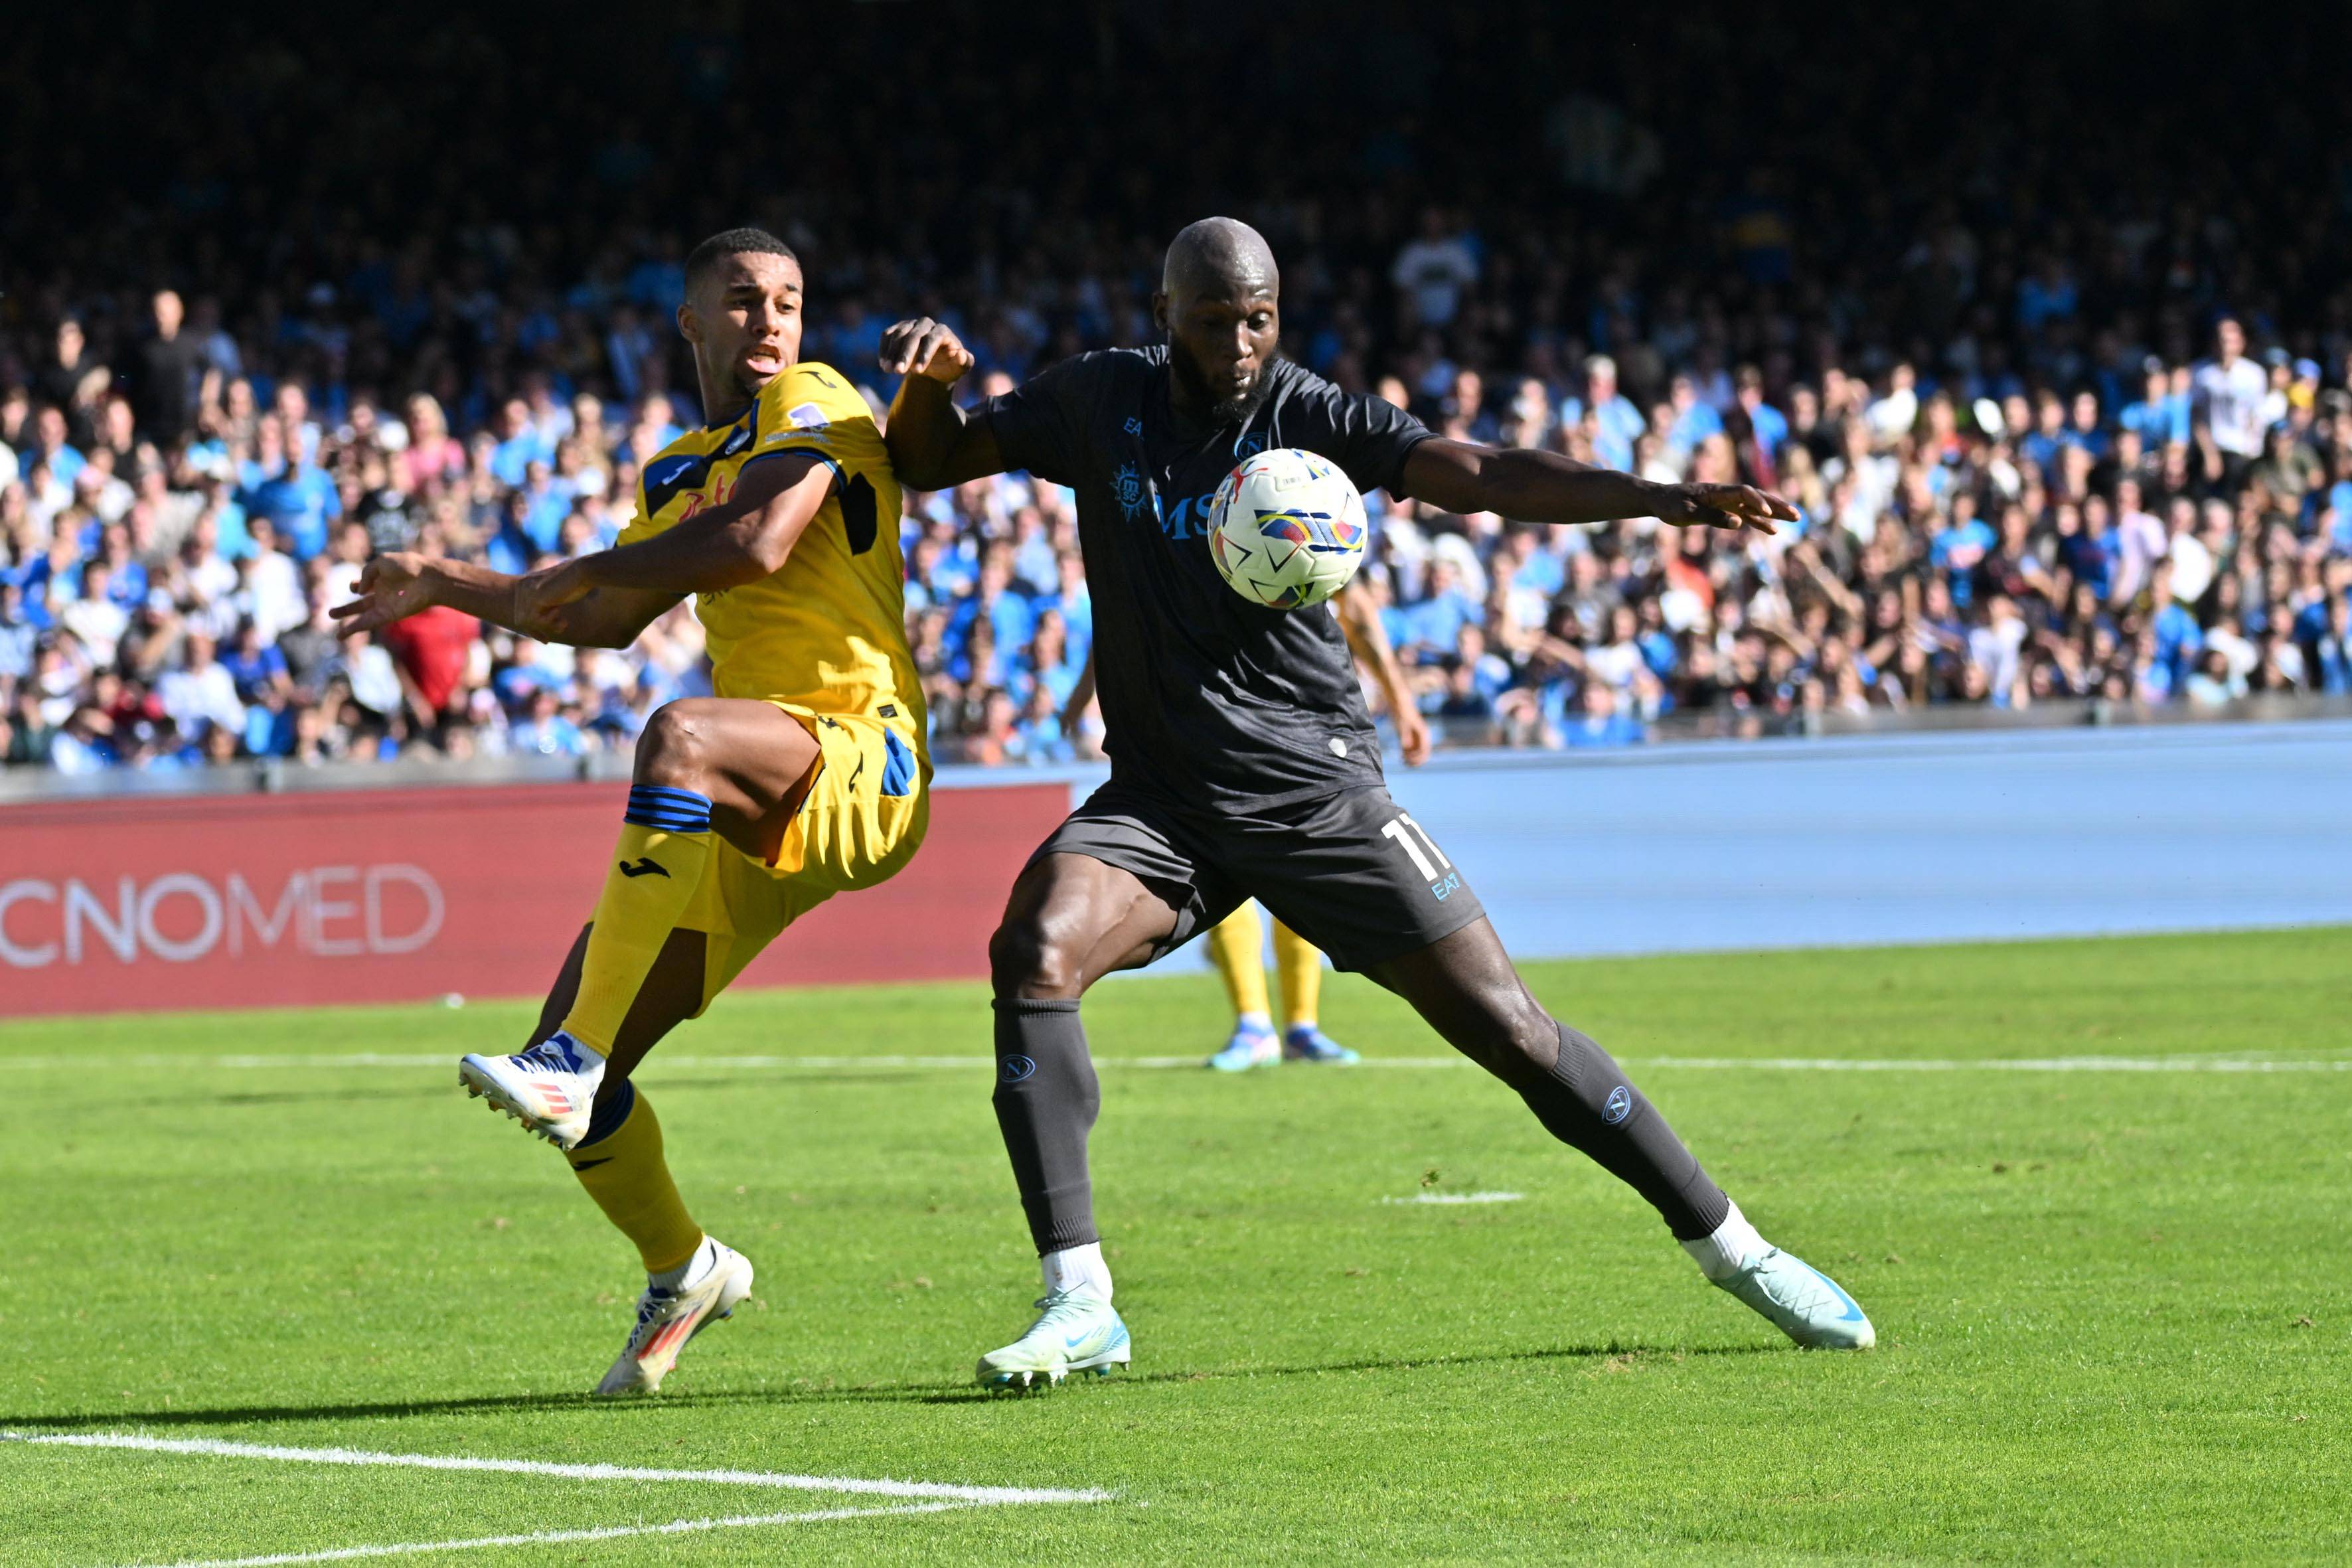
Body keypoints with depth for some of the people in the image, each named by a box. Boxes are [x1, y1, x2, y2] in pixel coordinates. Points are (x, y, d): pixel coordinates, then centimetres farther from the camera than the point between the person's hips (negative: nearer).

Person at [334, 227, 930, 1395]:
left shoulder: (813, 406, -2)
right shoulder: (680, 473, 21)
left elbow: (759, 544, -20)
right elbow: (611, 620, 36)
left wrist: (577, 573, -9)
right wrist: (447, 586, 33)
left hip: (860, 767, -8)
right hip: (750, 821, 8)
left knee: (680, 736, -41)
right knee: (576, 1070, 1)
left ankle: (573, 1064, -44)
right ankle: (683, 1273, 27)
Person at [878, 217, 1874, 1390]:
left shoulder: (1307, 416, -7)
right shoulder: (1102, 401, 2)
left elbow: (1480, 476, -19)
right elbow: (929, 461, 12)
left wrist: (1653, 498, -34)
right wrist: (930, 380, -11)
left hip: (1315, 790, -2)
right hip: (1159, 798, 2)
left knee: (1503, 1023, -4)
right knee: (1033, 950, -26)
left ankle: (1732, 1251, 12)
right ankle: (1078, 1304, -22)